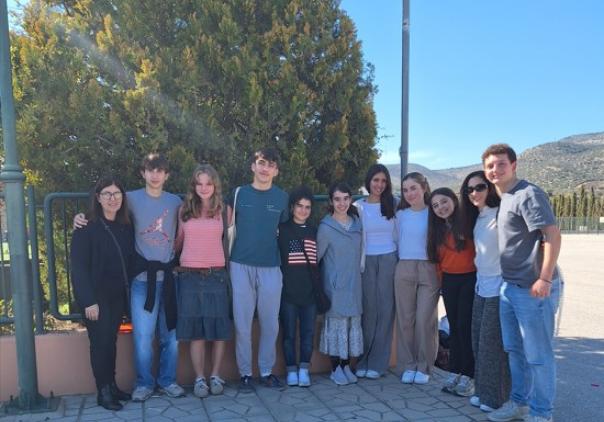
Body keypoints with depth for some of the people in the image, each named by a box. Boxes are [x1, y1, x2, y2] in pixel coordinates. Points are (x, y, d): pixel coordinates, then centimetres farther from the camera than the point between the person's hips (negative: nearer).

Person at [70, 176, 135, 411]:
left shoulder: (125, 227, 7)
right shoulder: (87, 228, -10)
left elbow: (129, 261, 9)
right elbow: (78, 267, -14)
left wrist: (128, 292, 0)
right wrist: (89, 301, -18)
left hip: (118, 295, 5)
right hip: (96, 295, -5)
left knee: (111, 341, 11)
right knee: (101, 342, -1)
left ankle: (112, 386, 22)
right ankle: (103, 392, 11)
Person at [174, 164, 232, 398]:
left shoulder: (224, 210, 4)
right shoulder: (184, 210, 7)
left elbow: (229, 241, 8)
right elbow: (179, 241, 15)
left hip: (216, 275, 0)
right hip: (189, 276, 1)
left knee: (218, 328, 3)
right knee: (195, 329, 2)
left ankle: (216, 376, 16)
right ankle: (200, 378, 12)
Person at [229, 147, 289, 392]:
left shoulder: (282, 197, 6)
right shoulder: (239, 193, 3)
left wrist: (283, 257, 12)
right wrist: (227, 259, 7)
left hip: (271, 267, 1)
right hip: (241, 266, -1)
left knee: (270, 323, 6)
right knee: (242, 323, 3)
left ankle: (267, 371, 21)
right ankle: (245, 373, 16)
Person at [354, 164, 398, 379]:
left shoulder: (393, 204, 6)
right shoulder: (358, 206, 4)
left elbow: (399, 234, 8)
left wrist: (399, 260, 2)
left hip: (389, 260, 1)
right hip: (367, 262, 0)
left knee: (385, 309, 0)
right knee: (368, 309, -1)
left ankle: (377, 362, 8)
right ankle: (363, 361, 9)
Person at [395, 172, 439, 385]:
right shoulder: (400, 214, 9)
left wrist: (440, 270, -5)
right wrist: (404, 262, 10)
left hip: (429, 270, -3)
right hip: (404, 270, 3)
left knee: (425, 320, -2)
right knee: (405, 319, 4)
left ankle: (424, 367, 12)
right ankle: (407, 365, 15)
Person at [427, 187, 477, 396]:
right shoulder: (438, 229, 10)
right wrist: (441, 279, 11)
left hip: (470, 278, -6)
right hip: (449, 281, 6)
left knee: (465, 326, -3)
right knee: (454, 327, 11)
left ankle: (468, 376, 7)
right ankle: (455, 372, 20)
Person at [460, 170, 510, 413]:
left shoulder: (500, 215, -14)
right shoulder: (477, 218, 12)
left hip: (498, 287, -8)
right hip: (481, 286, 8)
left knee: (492, 344, 1)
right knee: (479, 343, 14)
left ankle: (496, 398, 16)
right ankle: (483, 392, 27)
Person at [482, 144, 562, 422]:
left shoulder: (528, 195, -13)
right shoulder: (500, 199, 12)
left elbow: (552, 236, -18)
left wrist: (545, 279, -22)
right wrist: (507, 281, 15)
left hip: (534, 289, -9)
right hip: (509, 287, 9)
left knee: (537, 354, 4)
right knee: (514, 350, 19)